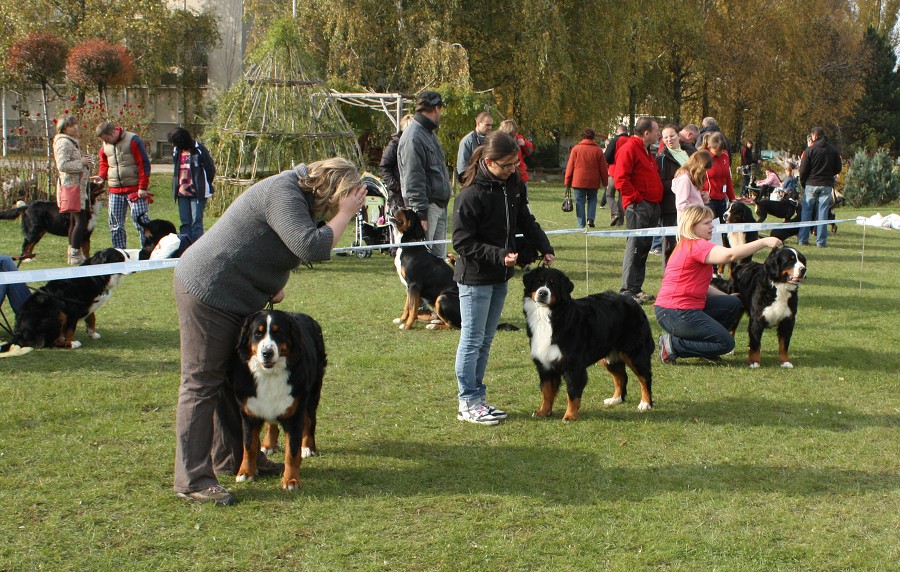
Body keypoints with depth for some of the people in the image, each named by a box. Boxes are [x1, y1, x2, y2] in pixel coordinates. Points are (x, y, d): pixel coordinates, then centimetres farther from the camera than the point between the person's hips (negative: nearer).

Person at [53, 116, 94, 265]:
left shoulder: (72, 142, 20)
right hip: (71, 187, -10)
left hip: (79, 186, 10)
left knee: (74, 220, 11)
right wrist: (81, 162, -17)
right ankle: (75, 254, -13)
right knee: (81, 220, -14)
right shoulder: (64, 142, -12)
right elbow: (62, 165, -22)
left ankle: (72, 253, 15)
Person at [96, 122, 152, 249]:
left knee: (141, 220, -8)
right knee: (115, 224, 7)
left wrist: (143, 187, -13)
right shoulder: (105, 145, 9)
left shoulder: (132, 140, -9)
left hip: (135, 189, -6)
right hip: (115, 191, 6)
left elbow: (144, 164, -10)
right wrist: (102, 177, 2)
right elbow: (104, 163, 23)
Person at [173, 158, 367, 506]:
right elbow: (312, 247, -32)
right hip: (207, 292, -11)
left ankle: (233, 457, 31)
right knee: (202, 383, -7)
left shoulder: (298, 194, 11)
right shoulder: (284, 195, -22)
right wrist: (344, 215, -21)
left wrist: (273, 290, 7)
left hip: (235, 297, 11)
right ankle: (192, 480, -3)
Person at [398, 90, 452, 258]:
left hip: (440, 205, 10)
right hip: (426, 205, -10)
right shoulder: (413, 137, -16)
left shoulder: (429, 133, 17)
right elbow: (413, 180, -20)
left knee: (439, 256, 12)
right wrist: (420, 213, -22)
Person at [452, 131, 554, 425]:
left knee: (485, 340, 14)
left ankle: (478, 397, 22)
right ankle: (468, 403, 7)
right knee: (472, 340, -1)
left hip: (500, 278, 7)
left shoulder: (513, 185, 2)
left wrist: (545, 248, 1)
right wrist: (500, 255, -26)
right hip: (475, 278, -7)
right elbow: (462, 242, -19)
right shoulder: (471, 194, -20)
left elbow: (526, 221, 15)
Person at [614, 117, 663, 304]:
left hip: (652, 206, 10)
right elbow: (621, 180, -18)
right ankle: (627, 292, -6)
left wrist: (658, 200, 18)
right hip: (638, 207, -10)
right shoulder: (629, 149, -10)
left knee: (644, 247, 11)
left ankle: (636, 289, 16)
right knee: (635, 247, -9)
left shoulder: (646, 150, 21)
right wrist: (636, 198, -17)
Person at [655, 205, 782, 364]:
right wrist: (764, 242, -29)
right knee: (726, 343, -10)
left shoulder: (688, 245, 17)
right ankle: (673, 345, -6)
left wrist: (727, 297, 12)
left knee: (734, 304, 15)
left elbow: (700, 286, 20)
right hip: (675, 313, -11)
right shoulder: (696, 246, -17)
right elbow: (729, 254, -33)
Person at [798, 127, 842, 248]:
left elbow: (803, 170, -6)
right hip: (826, 185, 2)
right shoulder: (833, 150, 4)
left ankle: (802, 239, 6)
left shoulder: (810, 150, -6)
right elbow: (838, 168, 9)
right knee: (823, 213, 3)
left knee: (806, 212, 7)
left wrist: (803, 183, 9)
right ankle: (821, 241, 0)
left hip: (811, 184, -2)